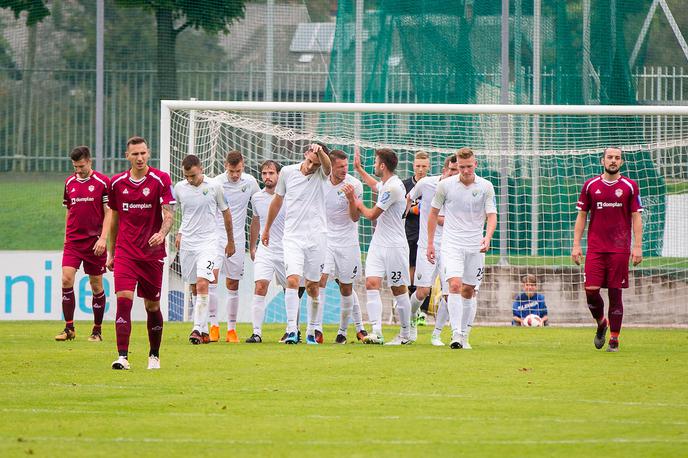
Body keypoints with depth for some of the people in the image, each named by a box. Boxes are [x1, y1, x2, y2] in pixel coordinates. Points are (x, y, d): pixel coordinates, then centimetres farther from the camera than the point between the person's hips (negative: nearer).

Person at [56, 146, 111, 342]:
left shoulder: (102, 182, -4)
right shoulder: (69, 182, 9)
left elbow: (108, 212, -5)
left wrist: (103, 238, -13)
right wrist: (66, 235, 15)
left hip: (94, 241, -3)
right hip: (73, 241, 3)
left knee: (96, 285, 3)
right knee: (66, 280, -11)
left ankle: (97, 330, 13)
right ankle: (69, 328, -7)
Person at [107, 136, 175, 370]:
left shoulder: (161, 180, -4)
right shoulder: (117, 183, 6)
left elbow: (168, 214, -11)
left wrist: (162, 233, -32)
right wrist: (111, 252, 19)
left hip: (152, 253, -1)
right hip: (125, 252, 1)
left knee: (152, 305, 7)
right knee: (123, 298, -15)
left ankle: (154, 355, 26)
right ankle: (122, 356, -18)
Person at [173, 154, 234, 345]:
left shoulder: (214, 187, -5)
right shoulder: (179, 188, 2)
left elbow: (226, 213, 8)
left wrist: (230, 241, 14)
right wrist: (179, 233, 6)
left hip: (207, 241, -3)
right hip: (186, 242, 3)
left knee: (202, 284, -17)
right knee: (194, 288, 7)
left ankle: (198, 329, -20)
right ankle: (204, 330, 16)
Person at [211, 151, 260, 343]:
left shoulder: (250, 182, 1)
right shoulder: (216, 183, -8)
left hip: (237, 239, 3)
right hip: (216, 238, -3)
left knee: (233, 285, 7)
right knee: (211, 278, -19)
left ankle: (231, 329, 13)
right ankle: (214, 325, -15)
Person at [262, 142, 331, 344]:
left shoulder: (321, 174, -1)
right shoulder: (287, 172, 3)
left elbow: (327, 165, -26)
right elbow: (277, 201, 16)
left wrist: (320, 152, -48)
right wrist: (267, 229, 23)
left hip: (316, 237, 0)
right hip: (292, 237, 0)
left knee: (312, 286, 6)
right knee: (293, 280, -17)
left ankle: (311, 331, 18)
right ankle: (292, 330, -21)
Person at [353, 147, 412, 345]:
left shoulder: (393, 187, -18)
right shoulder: (386, 184, 11)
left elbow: (372, 215, -13)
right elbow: (374, 184, 40)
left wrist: (360, 205, 7)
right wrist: (359, 168, 47)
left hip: (394, 246, -9)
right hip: (378, 245, 9)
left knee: (399, 290, 1)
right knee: (371, 284, -8)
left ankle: (405, 334, 12)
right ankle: (376, 332, -16)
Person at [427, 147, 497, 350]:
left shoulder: (486, 187, 0)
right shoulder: (445, 185, -1)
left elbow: (492, 216, -3)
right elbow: (433, 213, 9)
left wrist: (487, 238, -22)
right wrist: (430, 243, 8)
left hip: (475, 247, 2)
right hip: (452, 244, -2)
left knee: (469, 291, 8)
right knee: (455, 285, -18)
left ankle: (464, 335, 20)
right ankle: (456, 335, -24)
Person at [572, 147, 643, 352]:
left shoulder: (630, 186, 3)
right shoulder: (591, 185, 7)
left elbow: (636, 218, 4)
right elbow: (581, 216, 11)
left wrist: (638, 247, -3)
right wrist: (576, 245, 4)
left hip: (620, 249, -1)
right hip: (595, 248, 1)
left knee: (615, 293, -1)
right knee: (591, 290, -9)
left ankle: (614, 339, 6)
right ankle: (601, 323, 20)